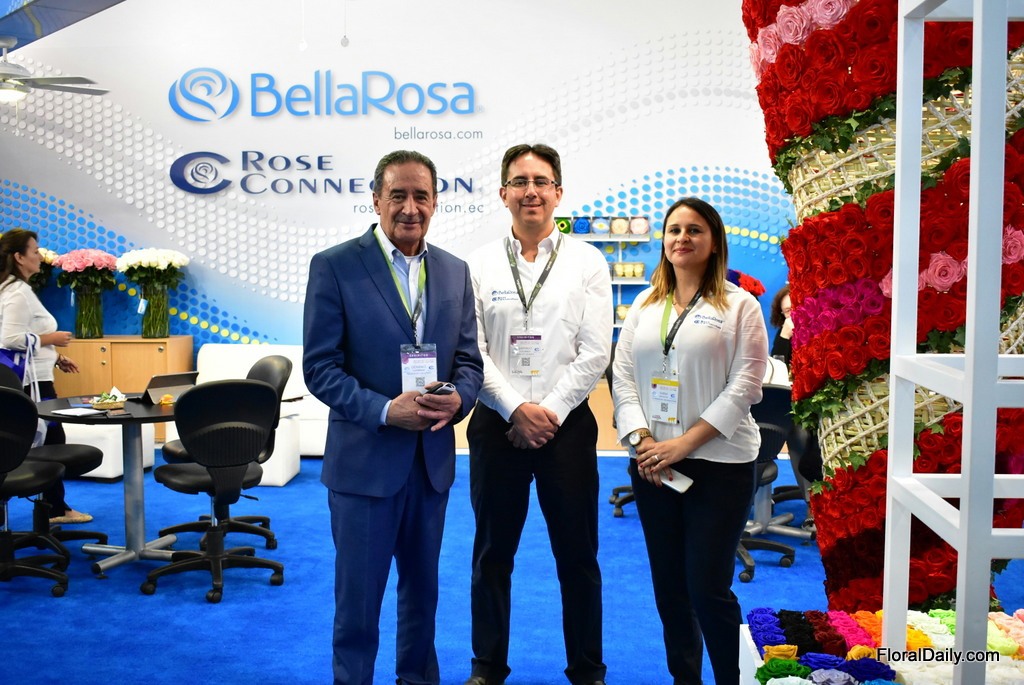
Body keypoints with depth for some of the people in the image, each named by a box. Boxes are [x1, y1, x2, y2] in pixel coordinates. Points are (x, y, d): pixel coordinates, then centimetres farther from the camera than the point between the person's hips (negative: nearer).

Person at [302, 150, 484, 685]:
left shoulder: (454, 271, 6)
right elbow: (320, 367, -10)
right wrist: (385, 410, -23)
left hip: (433, 459, 5)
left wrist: (456, 398, -14)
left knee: (422, 590, 19)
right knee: (358, 597, 7)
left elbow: (469, 359, 8)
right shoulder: (334, 267, -7)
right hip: (365, 459, -4)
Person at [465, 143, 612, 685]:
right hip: (497, 424, 1)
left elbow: (595, 352, -3)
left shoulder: (587, 263, 2)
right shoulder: (479, 265, 3)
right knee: (492, 553, 11)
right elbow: (472, 351, -2)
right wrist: (516, 409, -11)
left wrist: (550, 412, -11)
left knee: (577, 555, 8)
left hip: (567, 424, 0)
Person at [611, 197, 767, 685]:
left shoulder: (739, 306, -2)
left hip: (719, 465, -4)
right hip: (651, 464, 5)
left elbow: (744, 386, -9)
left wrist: (683, 444, -15)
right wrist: (641, 440, -8)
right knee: (668, 586, 11)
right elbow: (622, 377, 7)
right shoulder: (643, 306, 12)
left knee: (708, 588, -4)